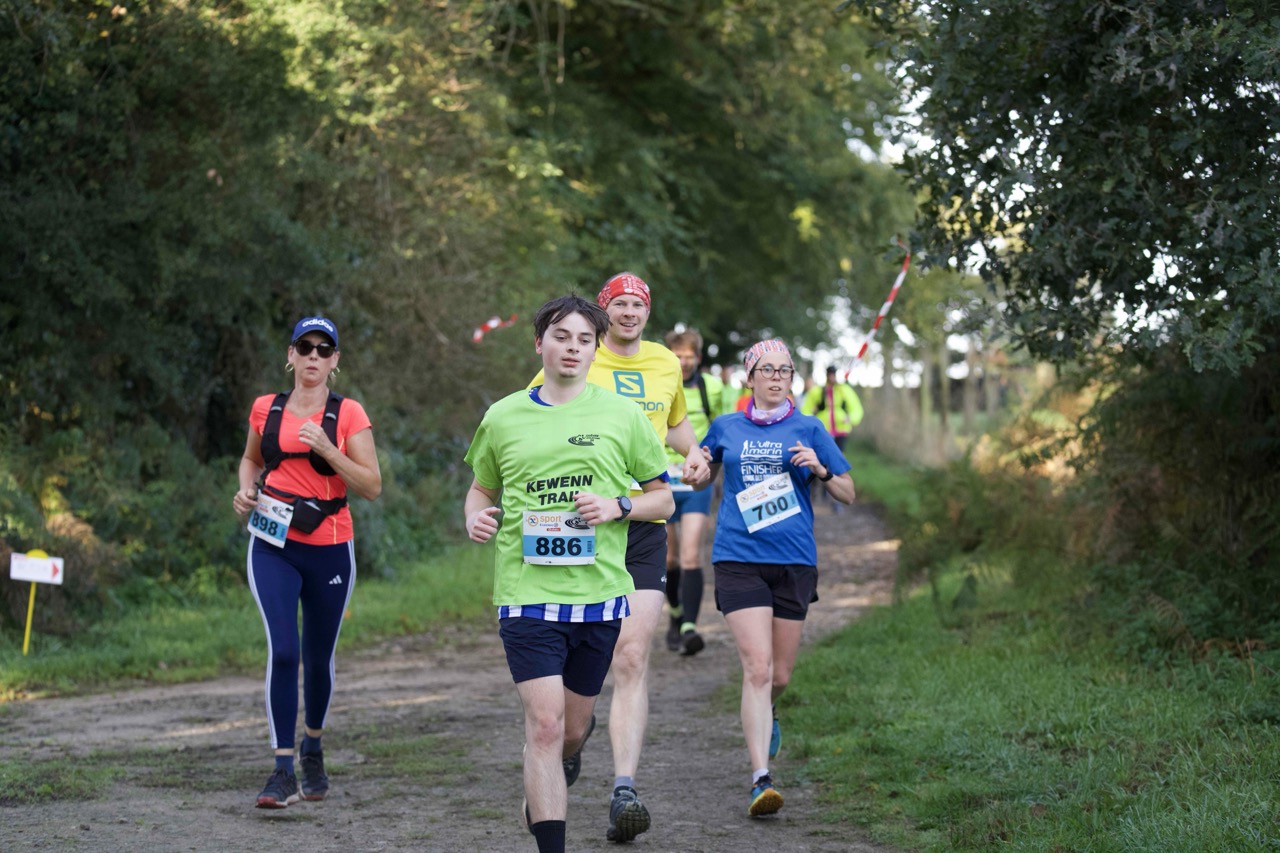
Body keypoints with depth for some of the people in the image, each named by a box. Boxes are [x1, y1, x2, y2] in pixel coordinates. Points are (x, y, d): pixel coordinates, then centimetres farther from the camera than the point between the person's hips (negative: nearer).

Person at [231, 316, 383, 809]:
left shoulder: (348, 415, -2)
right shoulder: (266, 409, 5)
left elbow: (372, 487, -7)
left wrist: (327, 449, -18)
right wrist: (246, 490, 4)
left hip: (329, 548, 0)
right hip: (273, 547, 0)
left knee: (319, 657, 11)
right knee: (283, 652, -15)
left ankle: (312, 750, 36)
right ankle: (283, 771, -12)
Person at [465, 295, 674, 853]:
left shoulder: (622, 415, 5)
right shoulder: (503, 417, 7)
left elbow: (663, 498, 10)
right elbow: (481, 489, 20)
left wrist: (618, 507, -10)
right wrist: (476, 518, -2)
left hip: (600, 593, 1)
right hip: (526, 593, -1)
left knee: (574, 726, 13)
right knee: (544, 723, -13)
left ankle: (543, 791, 47)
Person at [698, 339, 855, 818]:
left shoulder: (807, 429, 7)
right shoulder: (726, 428, 9)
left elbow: (848, 495, 9)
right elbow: (703, 473, 27)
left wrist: (820, 470, -10)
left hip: (794, 561, 1)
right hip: (738, 559, -1)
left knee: (780, 675, 10)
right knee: (757, 668, -15)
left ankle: (762, 715, 47)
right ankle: (760, 780, -17)